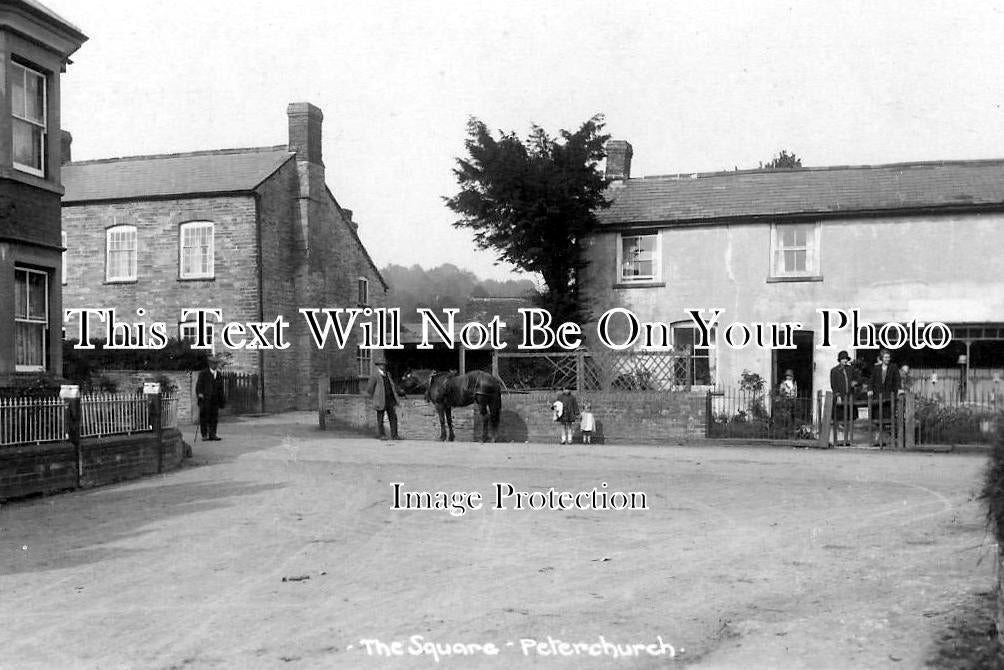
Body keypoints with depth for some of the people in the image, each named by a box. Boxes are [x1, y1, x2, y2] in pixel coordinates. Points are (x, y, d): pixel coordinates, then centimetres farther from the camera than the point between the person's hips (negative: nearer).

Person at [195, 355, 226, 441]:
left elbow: (220, 389, 20)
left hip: (214, 400, 4)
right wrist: (199, 393, -20)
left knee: (214, 417, 1)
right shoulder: (203, 373, 2)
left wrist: (222, 400, 17)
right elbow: (199, 384, -5)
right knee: (204, 417, -2)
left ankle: (212, 434, 4)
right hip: (205, 399, -4)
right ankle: (204, 435, 2)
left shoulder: (219, 375, 16)